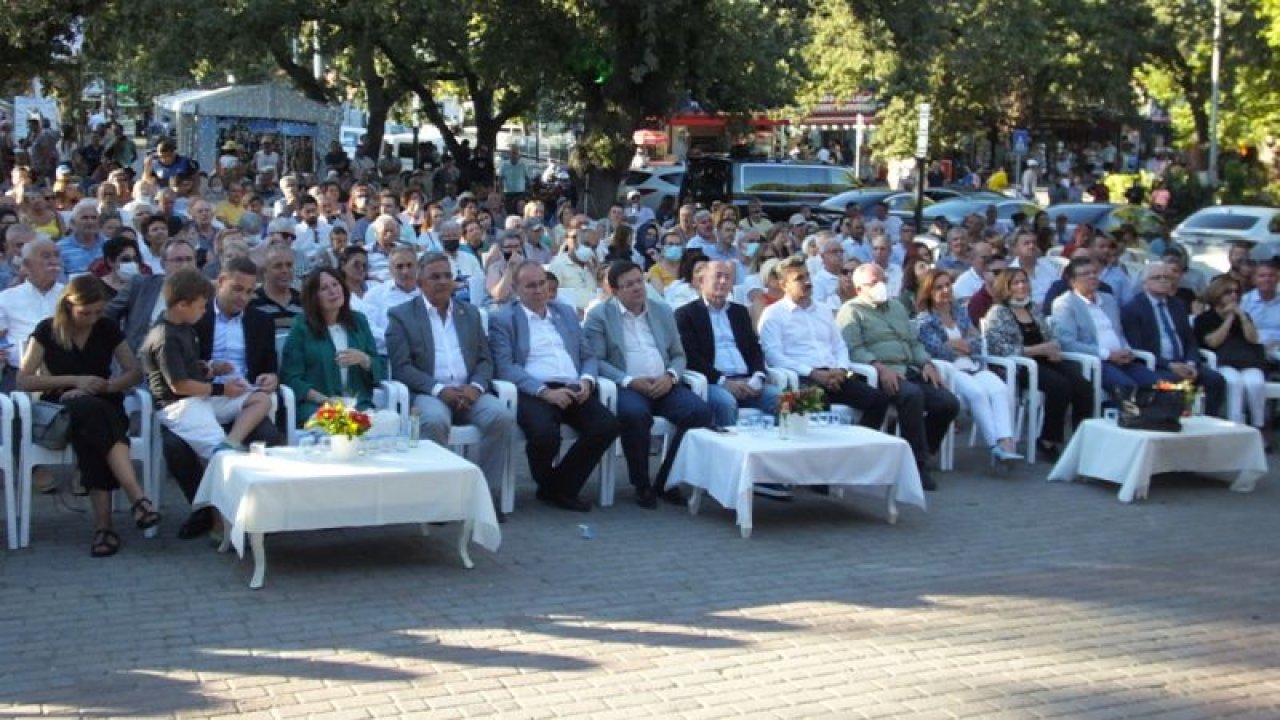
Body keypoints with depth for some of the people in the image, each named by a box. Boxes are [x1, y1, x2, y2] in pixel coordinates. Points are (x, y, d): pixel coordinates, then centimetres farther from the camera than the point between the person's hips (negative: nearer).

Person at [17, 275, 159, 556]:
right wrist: (75, 380, -14)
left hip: (103, 404, 2)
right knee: (90, 410, -39)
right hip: (60, 408, -2)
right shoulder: (47, 330, 0)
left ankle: (103, 525, -47)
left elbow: (135, 372, 7)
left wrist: (108, 386, -14)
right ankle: (137, 497, -50)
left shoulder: (107, 328, 6)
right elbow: (24, 380, -4)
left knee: (92, 429, -37)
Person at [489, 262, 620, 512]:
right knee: (545, 433, -35)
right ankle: (547, 484, 1)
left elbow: (588, 356, 21)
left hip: (572, 390, 5)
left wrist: (587, 381, -2)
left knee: (608, 425, -22)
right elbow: (505, 367, -6)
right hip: (532, 392, -5)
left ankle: (560, 488, -3)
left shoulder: (566, 312, 23)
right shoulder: (502, 319, 7)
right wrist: (545, 392, -18)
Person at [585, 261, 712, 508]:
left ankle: (665, 481, -7)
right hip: (625, 387, -4)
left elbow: (678, 355, 18)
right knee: (635, 413, -38)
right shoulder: (599, 315, 4)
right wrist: (630, 381, -18)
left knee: (700, 412, -23)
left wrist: (670, 376, -5)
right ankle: (641, 485, -16)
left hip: (663, 386, 4)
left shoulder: (663, 311, 17)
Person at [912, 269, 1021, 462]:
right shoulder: (923, 320, 6)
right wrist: (965, 344, 6)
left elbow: (977, 344, 15)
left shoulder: (960, 312, 22)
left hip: (973, 367, 5)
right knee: (977, 392, -34)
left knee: (1001, 390, -27)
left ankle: (1007, 443, -44)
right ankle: (996, 446, -38)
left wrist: (954, 344, -2)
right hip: (947, 371, -5)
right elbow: (938, 351, -7)